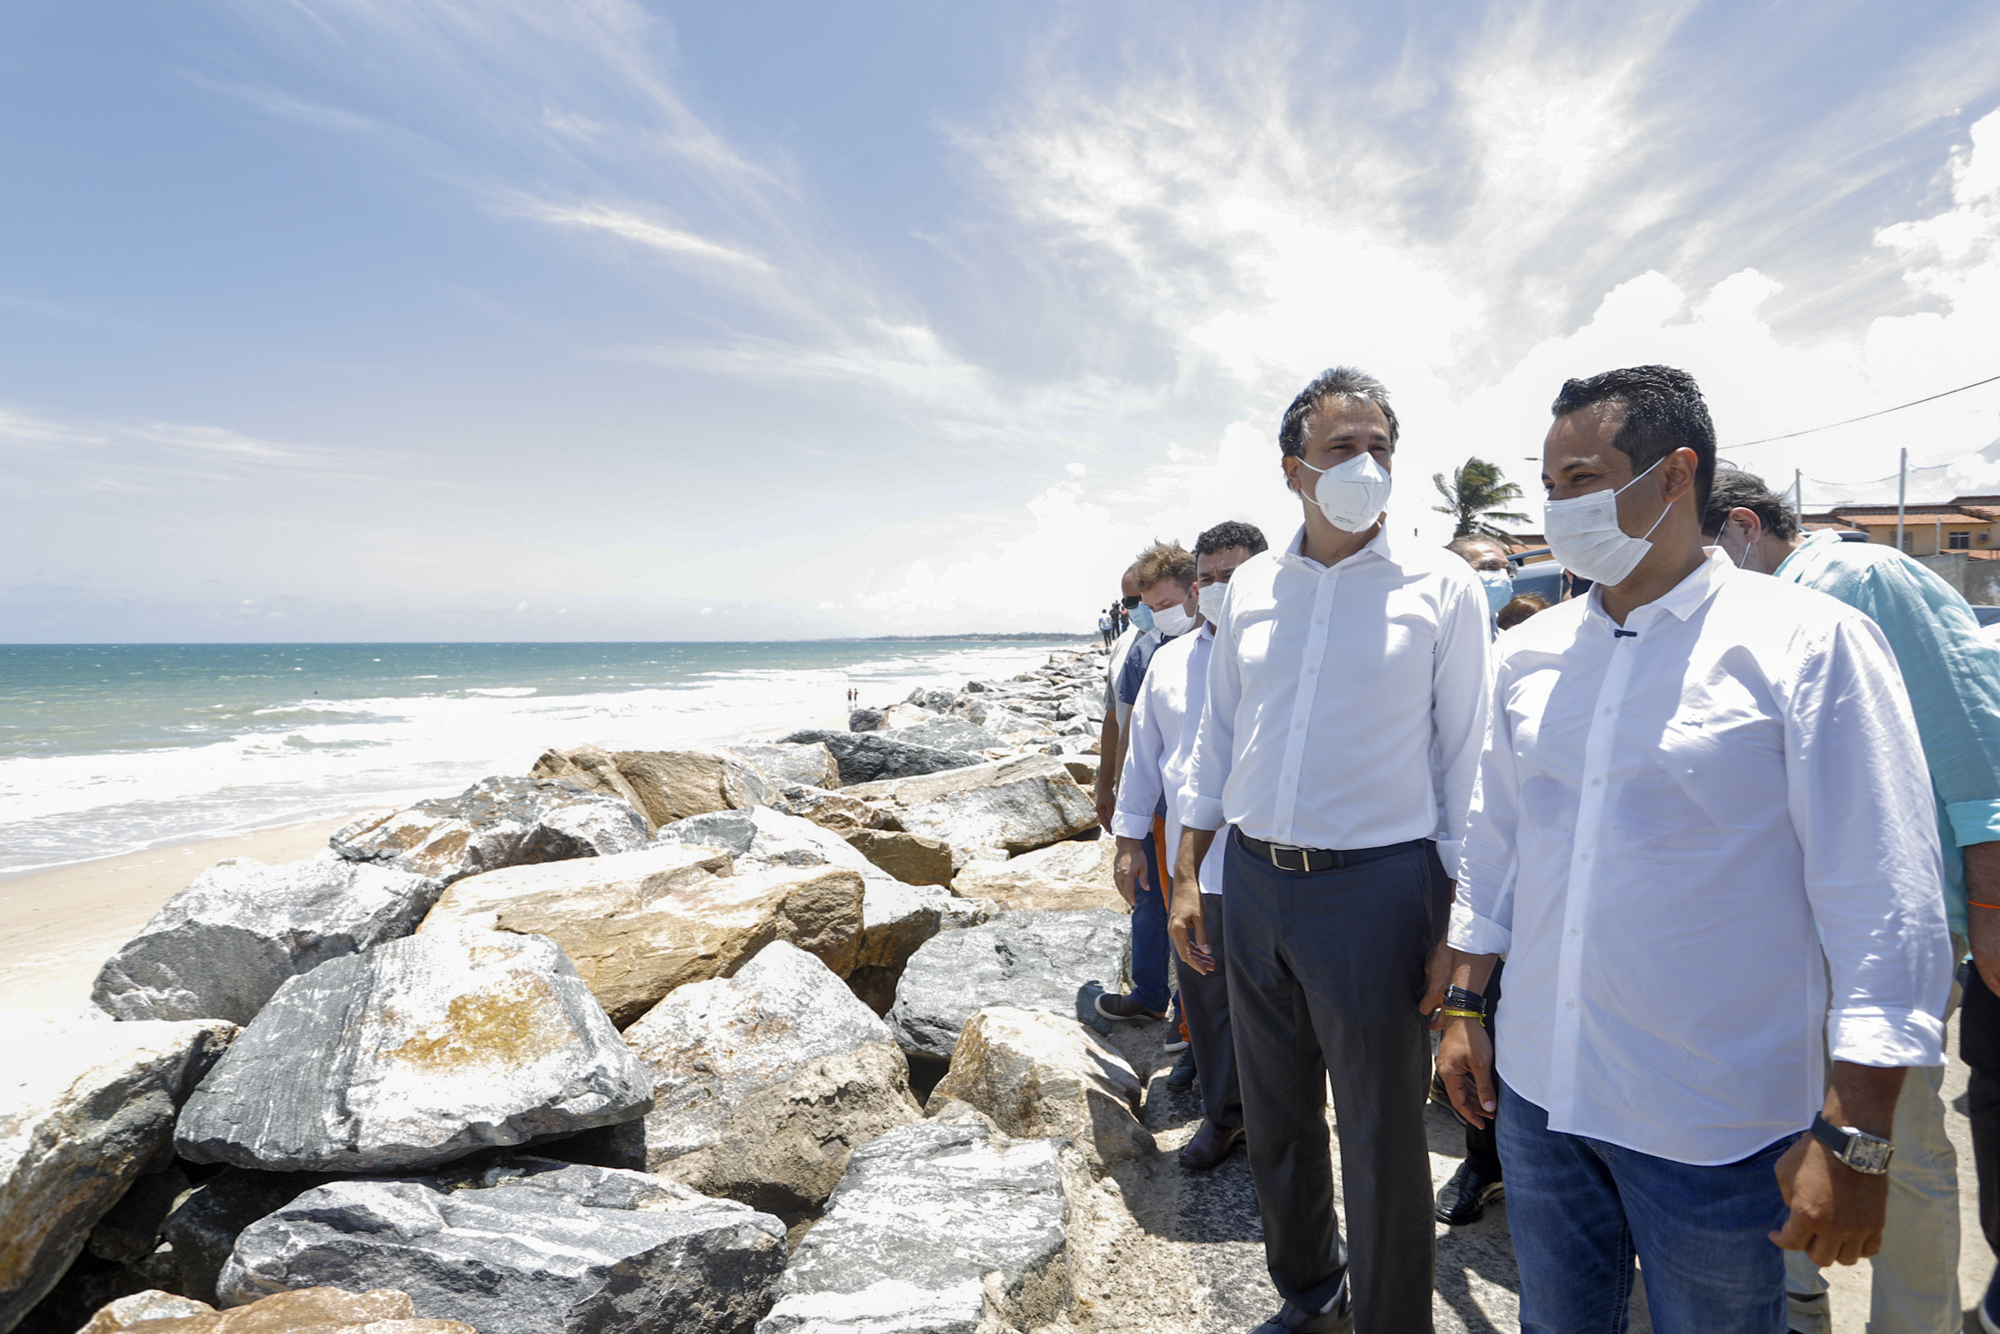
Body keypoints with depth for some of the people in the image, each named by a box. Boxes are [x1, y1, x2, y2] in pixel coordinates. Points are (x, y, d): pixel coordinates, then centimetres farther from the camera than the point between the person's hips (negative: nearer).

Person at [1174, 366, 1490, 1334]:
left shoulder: (1440, 588, -5)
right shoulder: (1251, 586, 5)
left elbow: (1466, 761, -3)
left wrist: (1462, 928, -7)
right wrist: (1187, 879, 8)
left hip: (1375, 884, -4)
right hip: (1252, 881, 5)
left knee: (1382, 1136, 10)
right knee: (1274, 1119, 20)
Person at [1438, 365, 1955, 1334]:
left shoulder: (1808, 643, -12)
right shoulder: (1527, 653, 3)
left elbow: (1884, 905, -13)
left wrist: (1854, 1136, -14)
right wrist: (1464, 1004, 10)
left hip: (1715, 1129, -4)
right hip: (1537, 1092, 5)